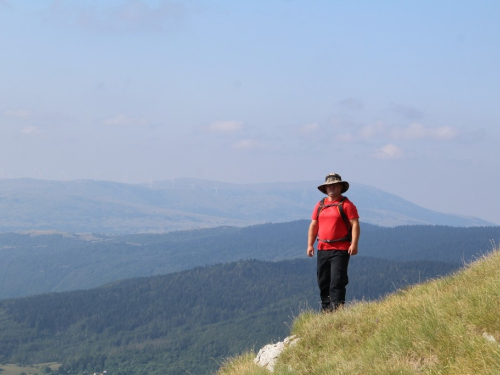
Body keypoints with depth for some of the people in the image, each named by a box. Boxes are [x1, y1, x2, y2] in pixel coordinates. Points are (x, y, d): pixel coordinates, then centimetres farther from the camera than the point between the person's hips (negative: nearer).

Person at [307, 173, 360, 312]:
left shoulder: (346, 205, -2)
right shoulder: (320, 205, 14)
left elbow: (355, 224, -8)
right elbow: (313, 225, 17)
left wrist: (354, 244, -18)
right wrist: (310, 245, 9)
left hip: (340, 250, -6)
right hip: (322, 249, 6)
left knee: (337, 281, -10)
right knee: (323, 282, 8)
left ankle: (336, 309, -10)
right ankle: (325, 310, 16)